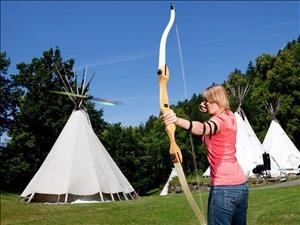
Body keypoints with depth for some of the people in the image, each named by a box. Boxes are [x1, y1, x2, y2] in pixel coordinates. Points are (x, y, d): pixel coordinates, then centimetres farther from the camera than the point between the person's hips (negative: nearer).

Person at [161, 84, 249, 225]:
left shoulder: (220, 120, -14)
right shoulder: (230, 116, 11)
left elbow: (203, 128, -39)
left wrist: (177, 120, -54)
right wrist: (208, 110, 19)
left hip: (224, 188, -10)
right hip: (240, 184, 10)